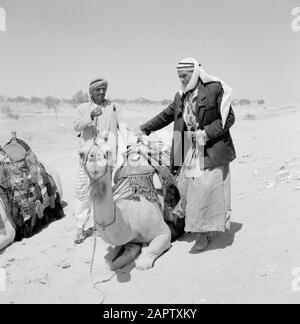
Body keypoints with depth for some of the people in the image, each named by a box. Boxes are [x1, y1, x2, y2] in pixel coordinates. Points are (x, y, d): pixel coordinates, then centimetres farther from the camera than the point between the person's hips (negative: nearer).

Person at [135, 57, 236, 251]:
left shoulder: (215, 88, -4)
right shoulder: (180, 97, 13)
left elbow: (228, 117, -6)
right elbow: (166, 116, 23)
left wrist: (207, 133, -17)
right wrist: (144, 129, 19)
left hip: (211, 151, -6)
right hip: (188, 152, 6)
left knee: (205, 190, -7)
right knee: (186, 189, 4)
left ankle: (204, 235, 6)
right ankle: (198, 227, 20)